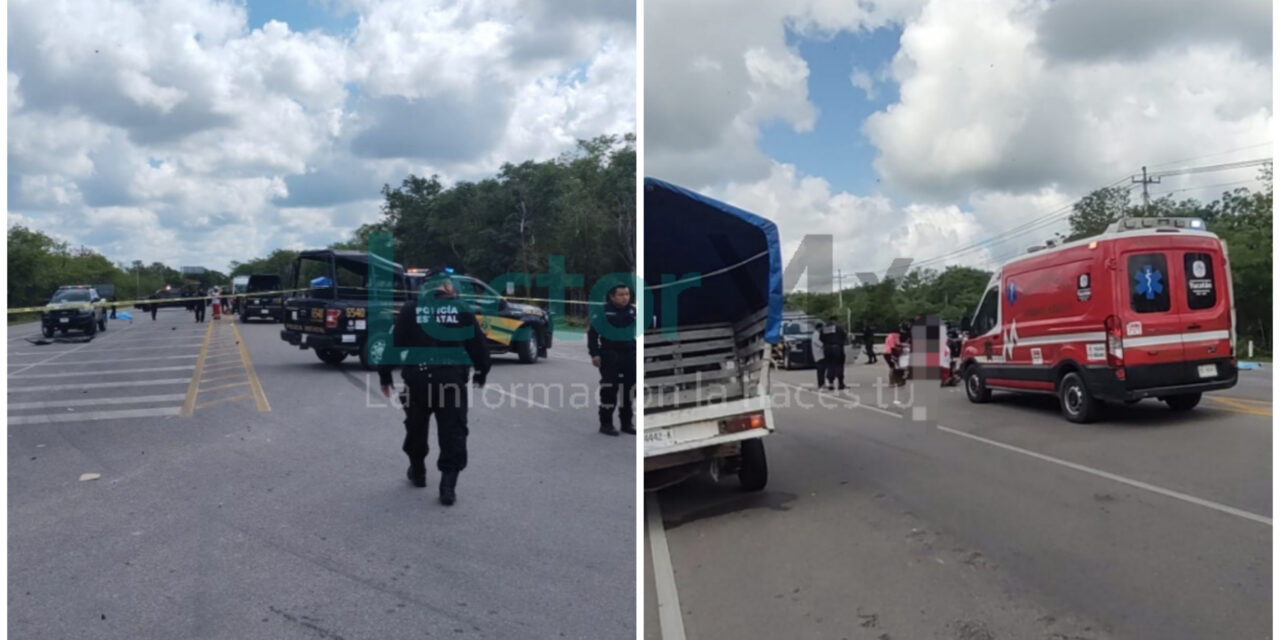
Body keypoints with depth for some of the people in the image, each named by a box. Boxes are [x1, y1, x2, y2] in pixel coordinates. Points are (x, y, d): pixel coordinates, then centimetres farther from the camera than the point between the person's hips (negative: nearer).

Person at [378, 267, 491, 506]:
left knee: (416, 427, 22)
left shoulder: (410, 309, 5)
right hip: (452, 379, -1)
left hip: (417, 378, 1)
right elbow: (479, 345, 6)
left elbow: (394, 343, 3)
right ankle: (448, 485, -7)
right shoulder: (463, 309, 5)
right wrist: (481, 373, 21)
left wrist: (384, 375, 13)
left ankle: (417, 471, 38)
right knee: (453, 432, 1)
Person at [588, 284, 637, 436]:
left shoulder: (633, 310, 6)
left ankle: (626, 422, 22)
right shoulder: (603, 312, -6)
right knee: (609, 389, -6)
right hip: (610, 355, -5)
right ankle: (606, 423, 4)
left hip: (630, 354, 5)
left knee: (629, 388, 10)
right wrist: (594, 354, -11)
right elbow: (592, 333, -5)